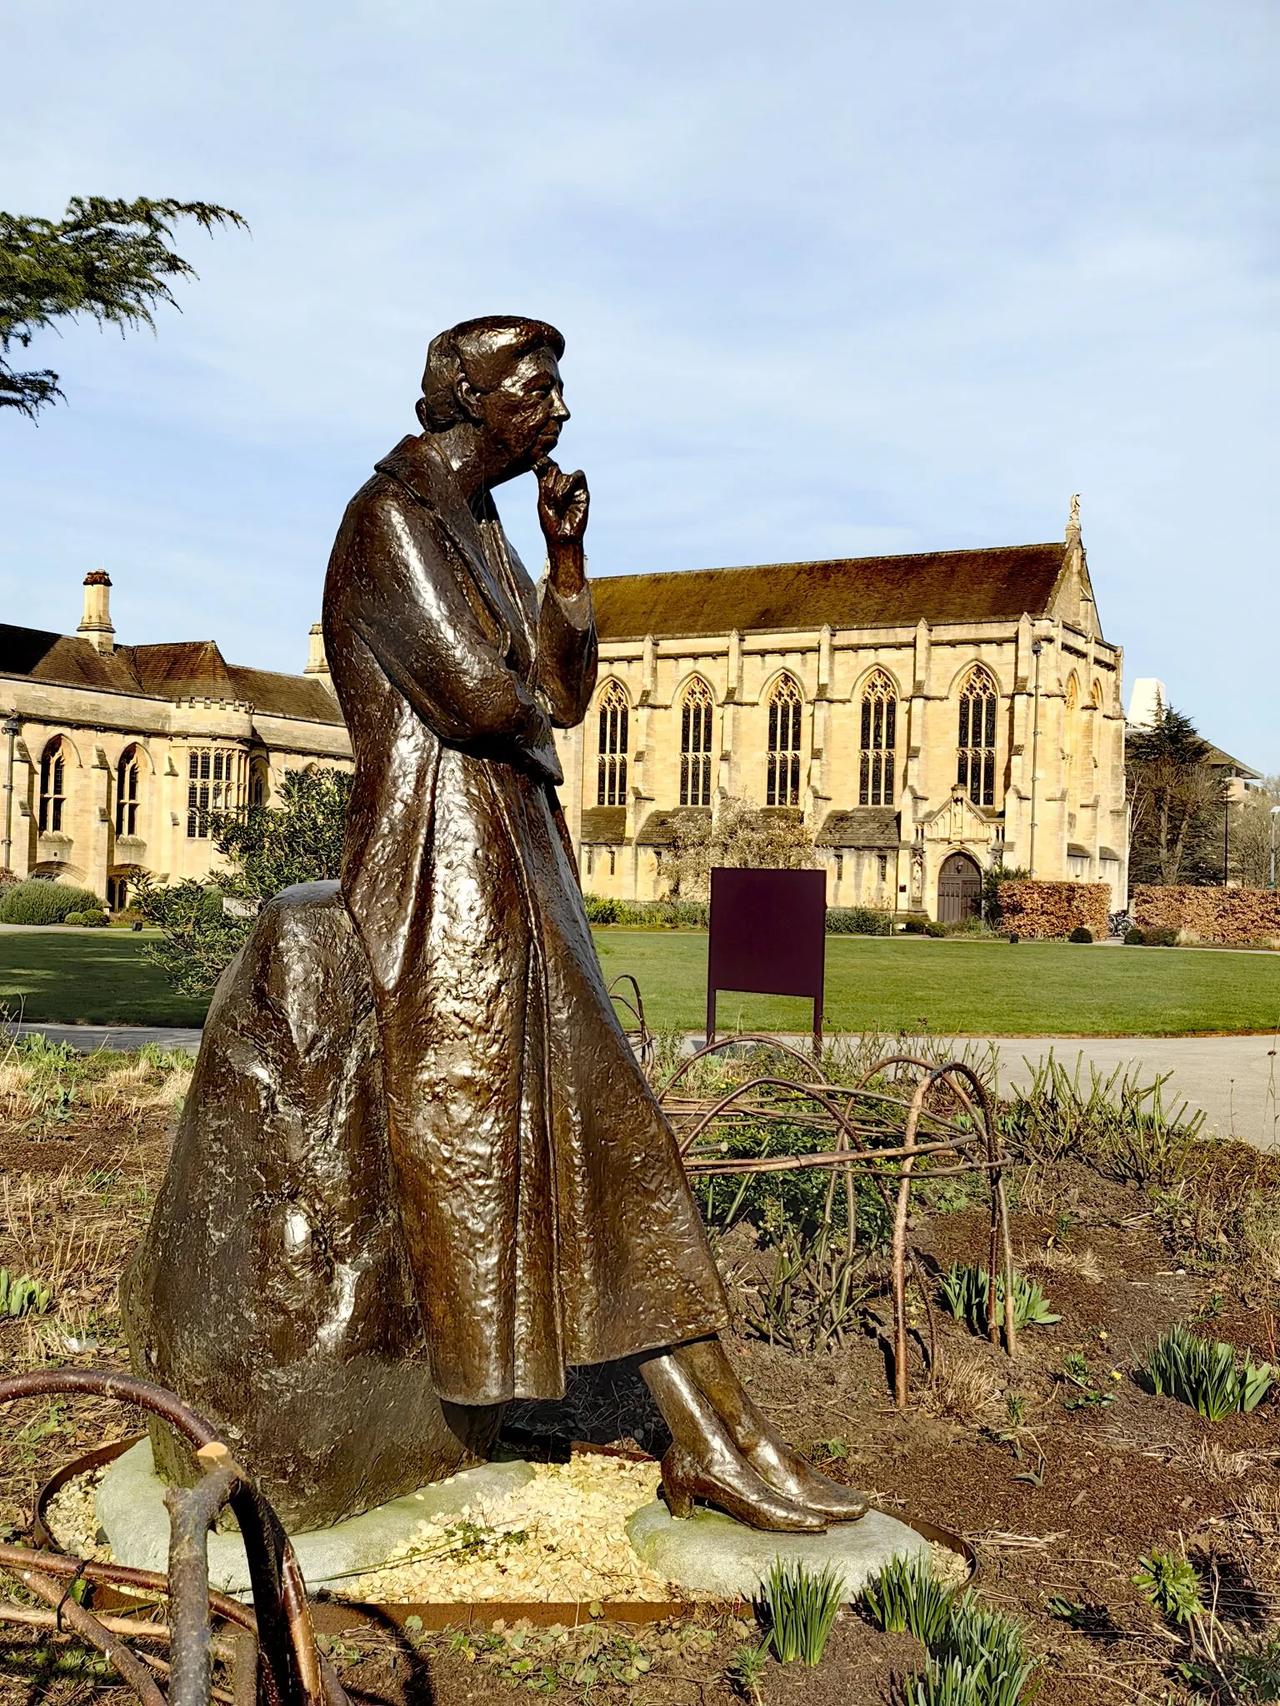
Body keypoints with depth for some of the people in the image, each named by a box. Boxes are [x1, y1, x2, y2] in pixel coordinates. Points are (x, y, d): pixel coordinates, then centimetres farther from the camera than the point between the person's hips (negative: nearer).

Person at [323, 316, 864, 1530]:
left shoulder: (479, 526, 21)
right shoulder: (394, 516, -8)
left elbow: (565, 694, 17)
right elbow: (476, 692, -22)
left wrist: (566, 551, 6)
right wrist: (526, 719, 1)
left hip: (515, 876, 10)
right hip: (442, 874, -10)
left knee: (617, 1152, 6)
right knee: (465, 1168, -5)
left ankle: (715, 1442, 12)